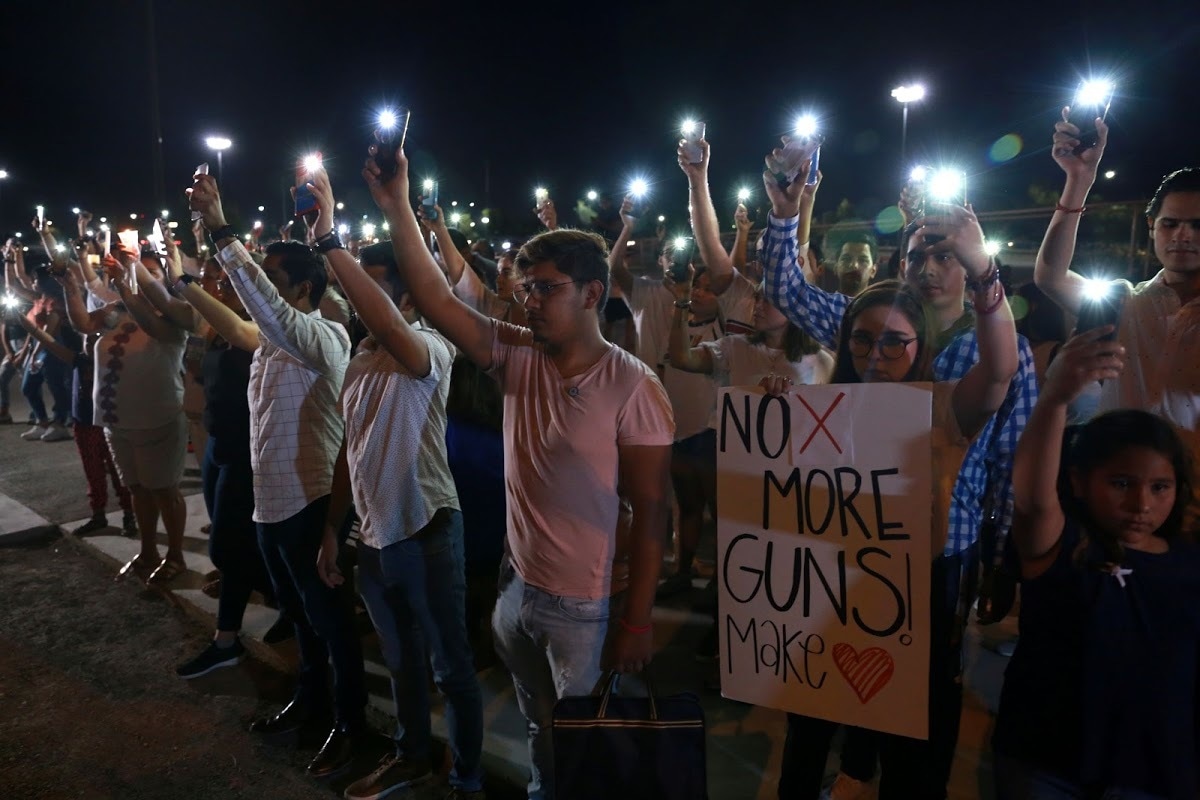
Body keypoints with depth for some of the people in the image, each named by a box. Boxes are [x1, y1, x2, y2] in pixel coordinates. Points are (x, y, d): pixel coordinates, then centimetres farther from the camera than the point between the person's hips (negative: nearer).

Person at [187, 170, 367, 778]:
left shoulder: (325, 338, -20)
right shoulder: (271, 340, 8)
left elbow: (267, 307, -37)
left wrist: (222, 233, -38)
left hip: (309, 503, -9)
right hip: (271, 499, 9)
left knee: (330, 618, 8)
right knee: (299, 613, 24)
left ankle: (350, 722, 26)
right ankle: (310, 698, 44)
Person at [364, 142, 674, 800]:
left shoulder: (633, 388, -18)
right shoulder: (518, 358, -4)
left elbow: (650, 510, -15)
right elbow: (436, 299, -11)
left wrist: (638, 621, -14)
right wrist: (397, 207, -20)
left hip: (585, 607, -5)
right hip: (516, 587, 5)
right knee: (539, 729, 25)